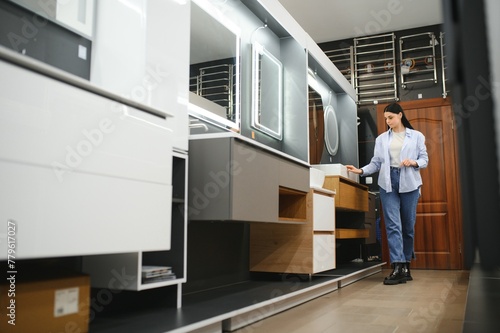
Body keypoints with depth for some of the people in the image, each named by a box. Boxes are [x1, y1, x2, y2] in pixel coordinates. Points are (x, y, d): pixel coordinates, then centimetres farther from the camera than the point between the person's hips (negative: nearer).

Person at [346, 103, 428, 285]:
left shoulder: (417, 136, 9)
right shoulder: (381, 139, 12)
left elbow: (425, 159, 7)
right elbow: (376, 163, 8)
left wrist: (413, 163, -13)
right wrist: (361, 170, -6)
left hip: (409, 183, -1)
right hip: (388, 183, 1)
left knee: (408, 225, 5)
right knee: (393, 225, -8)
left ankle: (406, 265, 18)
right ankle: (398, 268, -12)